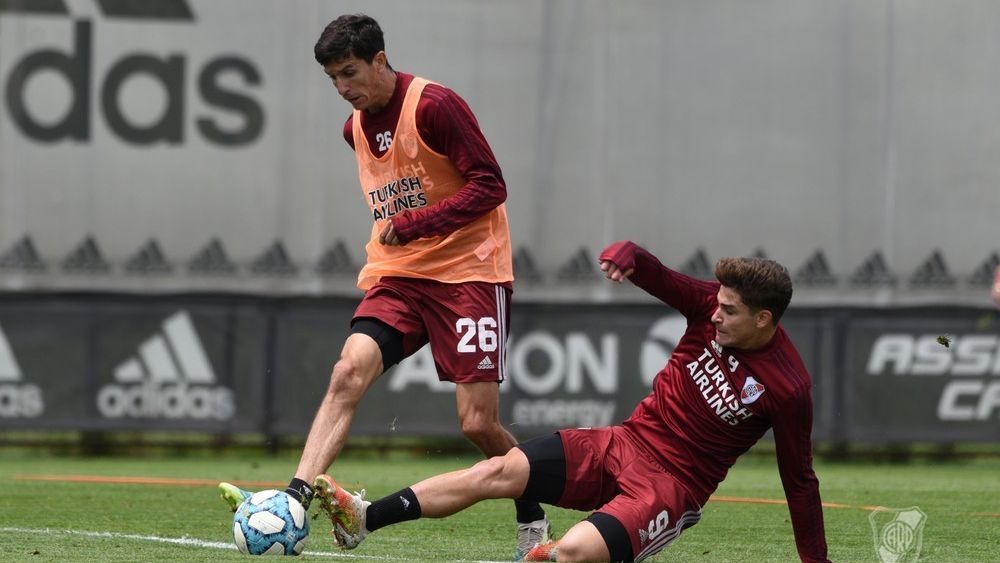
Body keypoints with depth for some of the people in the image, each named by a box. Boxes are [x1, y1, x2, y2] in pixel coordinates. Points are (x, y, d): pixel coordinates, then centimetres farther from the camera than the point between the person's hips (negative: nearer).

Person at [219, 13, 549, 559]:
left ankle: (532, 519, 18)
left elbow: (490, 185, -14)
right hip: (397, 276, 6)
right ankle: (295, 498, -32)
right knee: (349, 372, -20)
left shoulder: (433, 105, -12)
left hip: (468, 273, -6)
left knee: (478, 423, -8)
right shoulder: (355, 128, 12)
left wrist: (416, 224, -20)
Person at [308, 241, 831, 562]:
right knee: (499, 471, -10)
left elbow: (799, 481, -7)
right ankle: (365, 519, -12)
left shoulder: (787, 388, -16)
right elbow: (655, 275, 0)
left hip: (672, 484, -5)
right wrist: (626, 254, -25)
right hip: (624, 442, 5)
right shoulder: (712, 306, -3)